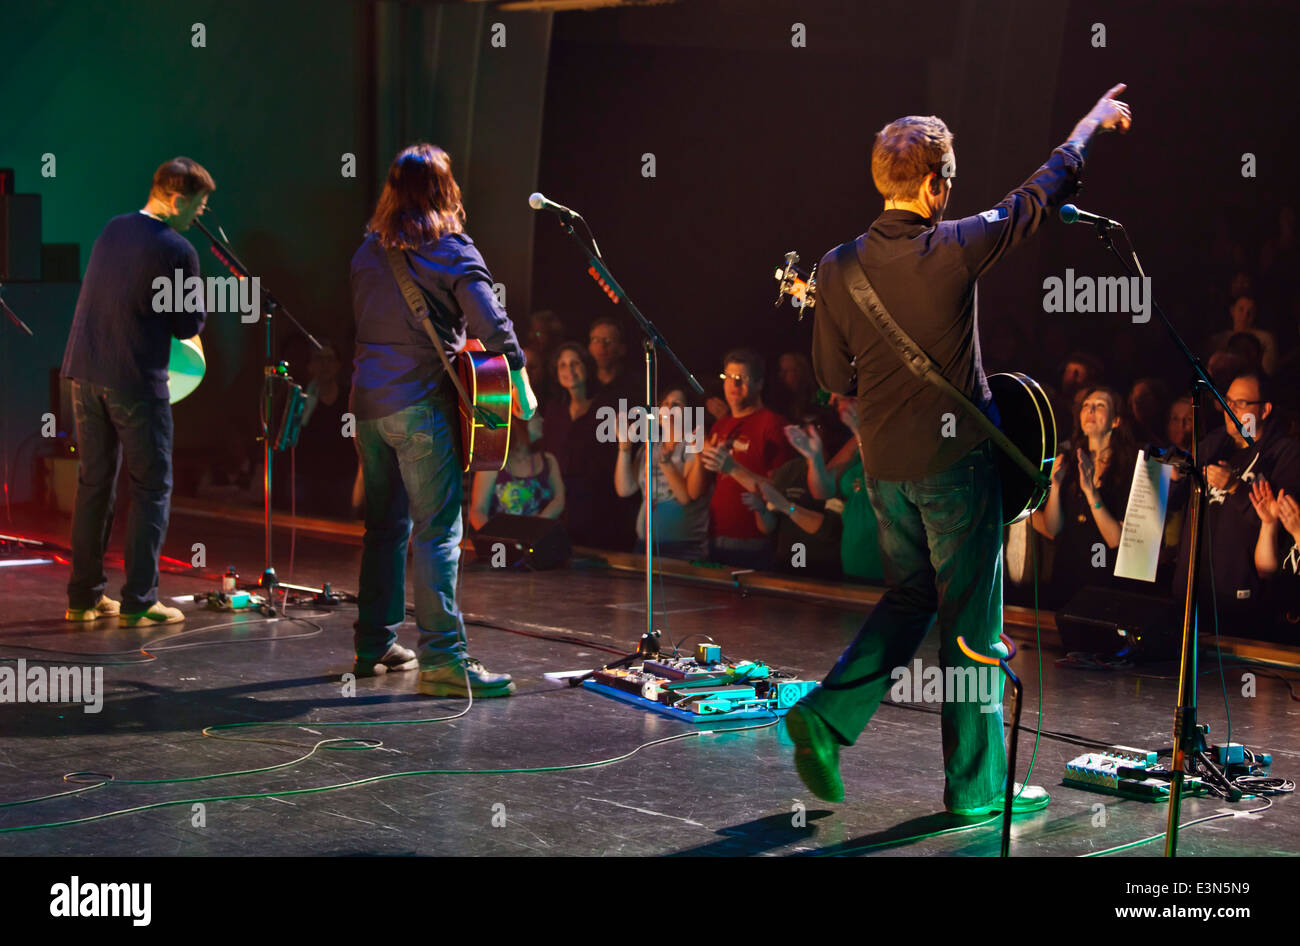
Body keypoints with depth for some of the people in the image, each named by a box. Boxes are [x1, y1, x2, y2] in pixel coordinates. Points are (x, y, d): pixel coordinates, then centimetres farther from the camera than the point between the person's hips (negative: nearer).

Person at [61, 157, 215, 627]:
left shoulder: (113, 230, 9)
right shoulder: (177, 251, -12)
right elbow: (187, 326, -6)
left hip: (85, 372, 7)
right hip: (136, 382, -7)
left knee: (94, 482, 13)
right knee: (152, 487, 3)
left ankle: (84, 597, 17)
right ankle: (139, 602, 2)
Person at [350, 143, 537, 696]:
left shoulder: (369, 251, 10)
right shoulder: (451, 251, -7)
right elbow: (492, 326, -13)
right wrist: (521, 384, -3)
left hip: (367, 400, 6)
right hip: (420, 405, -6)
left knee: (384, 525, 16)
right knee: (438, 531, -7)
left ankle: (375, 646, 23)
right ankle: (442, 658, -12)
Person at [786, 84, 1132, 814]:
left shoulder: (839, 268, -1)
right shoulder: (954, 249, -14)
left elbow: (833, 377, 5)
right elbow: (1039, 197, 1)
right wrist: (1092, 125, 16)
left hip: (883, 460, 5)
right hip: (956, 457, -5)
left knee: (910, 599, 21)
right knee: (972, 619, 4)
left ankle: (827, 715, 7)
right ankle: (977, 783, 12)